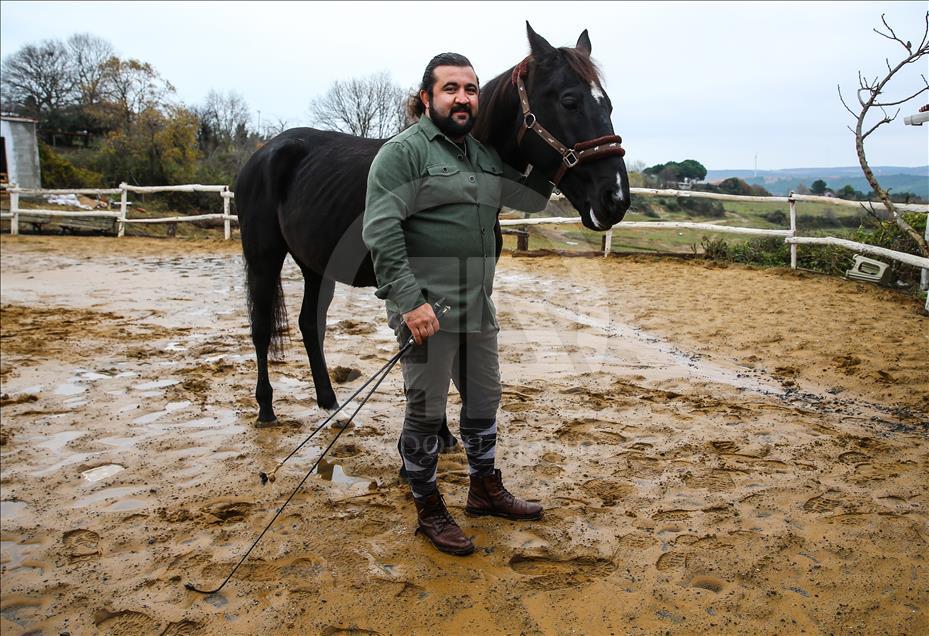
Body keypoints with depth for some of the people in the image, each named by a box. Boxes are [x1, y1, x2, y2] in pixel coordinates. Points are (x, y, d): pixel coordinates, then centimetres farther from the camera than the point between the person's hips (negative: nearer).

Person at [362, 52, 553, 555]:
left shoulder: (485, 155, 12)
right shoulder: (404, 151, -11)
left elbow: (530, 199, 20)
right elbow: (380, 231, -20)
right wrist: (410, 300, -26)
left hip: (478, 305, 8)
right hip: (426, 308, -8)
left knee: (484, 398, 18)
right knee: (426, 410, 4)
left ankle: (485, 489, 37)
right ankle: (428, 510, 21)